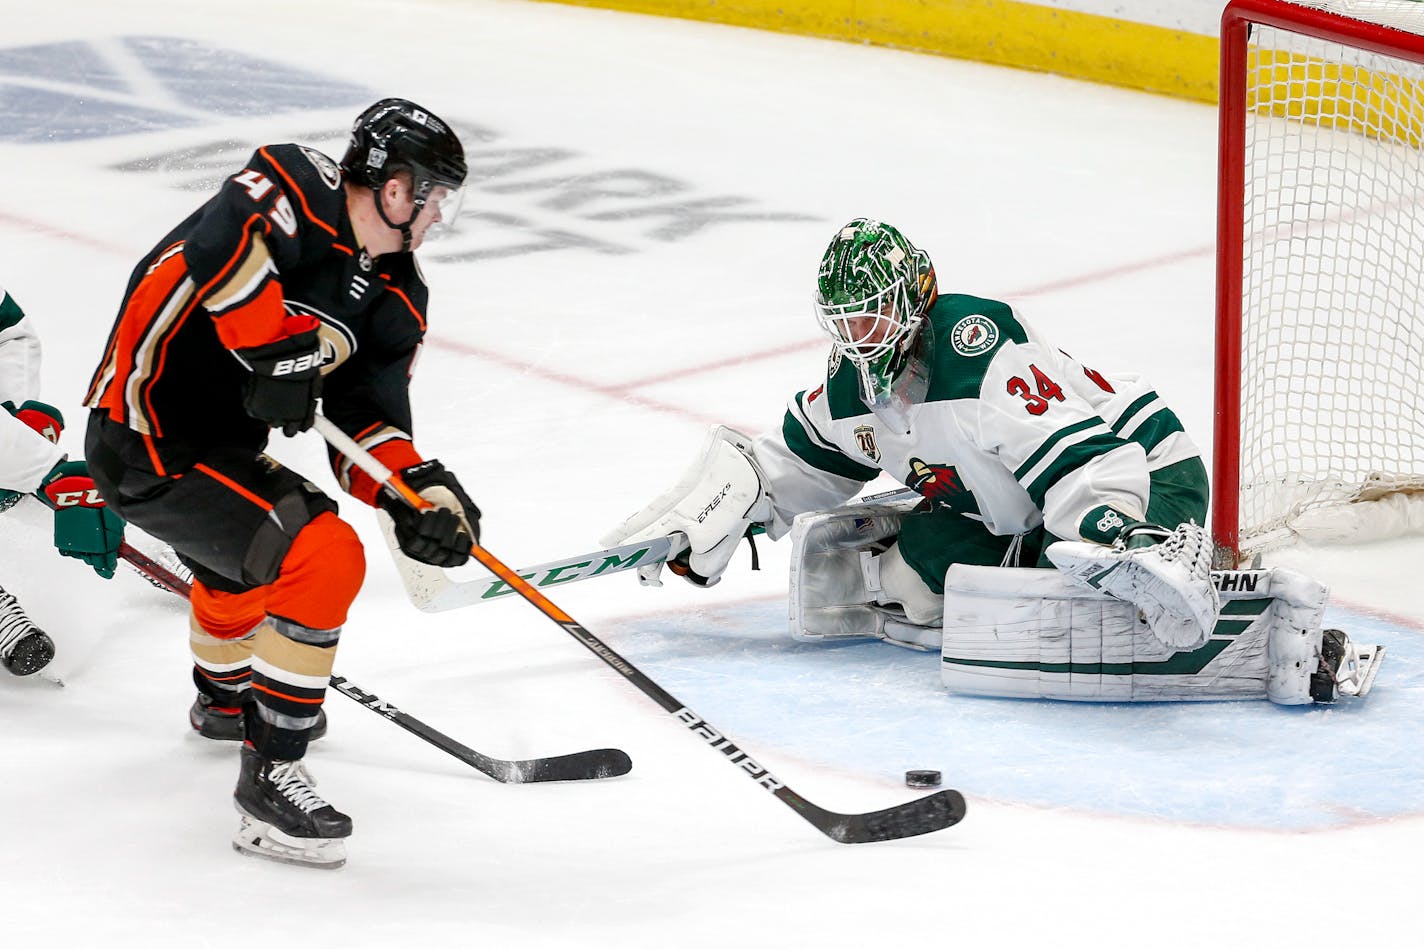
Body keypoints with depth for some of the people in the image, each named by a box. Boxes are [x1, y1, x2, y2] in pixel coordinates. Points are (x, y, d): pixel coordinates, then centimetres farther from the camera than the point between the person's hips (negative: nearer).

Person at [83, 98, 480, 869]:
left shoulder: (395, 300, 6)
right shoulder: (301, 189, -19)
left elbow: (369, 426, 1)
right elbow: (222, 234, -40)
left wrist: (417, 489, -18)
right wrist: (277, 348, -35)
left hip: (215, 442, 11)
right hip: (148, 448, -11)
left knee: (246, 551, 38)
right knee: (323, 560, -22)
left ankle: (224, 697, 69)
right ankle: (269, 779, -16)